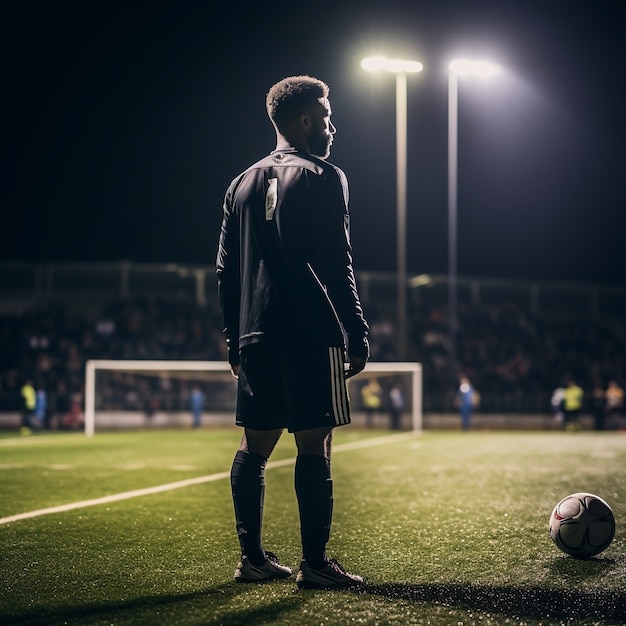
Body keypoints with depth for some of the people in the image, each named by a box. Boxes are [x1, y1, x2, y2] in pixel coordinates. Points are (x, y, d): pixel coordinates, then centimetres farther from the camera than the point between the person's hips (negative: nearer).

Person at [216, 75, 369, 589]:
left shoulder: (243, 185, 16)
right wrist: (358, 335, -7)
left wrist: (235, 340, 20)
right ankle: (315, 564, -4)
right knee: (314, 446, -5)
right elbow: (337, 267, -11)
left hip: (256, 335, 7)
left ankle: (253, 559, 12)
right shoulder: (322, 178, -4)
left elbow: (226, 270, 16)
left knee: (256, 446, 9)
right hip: (312, 335, -7)